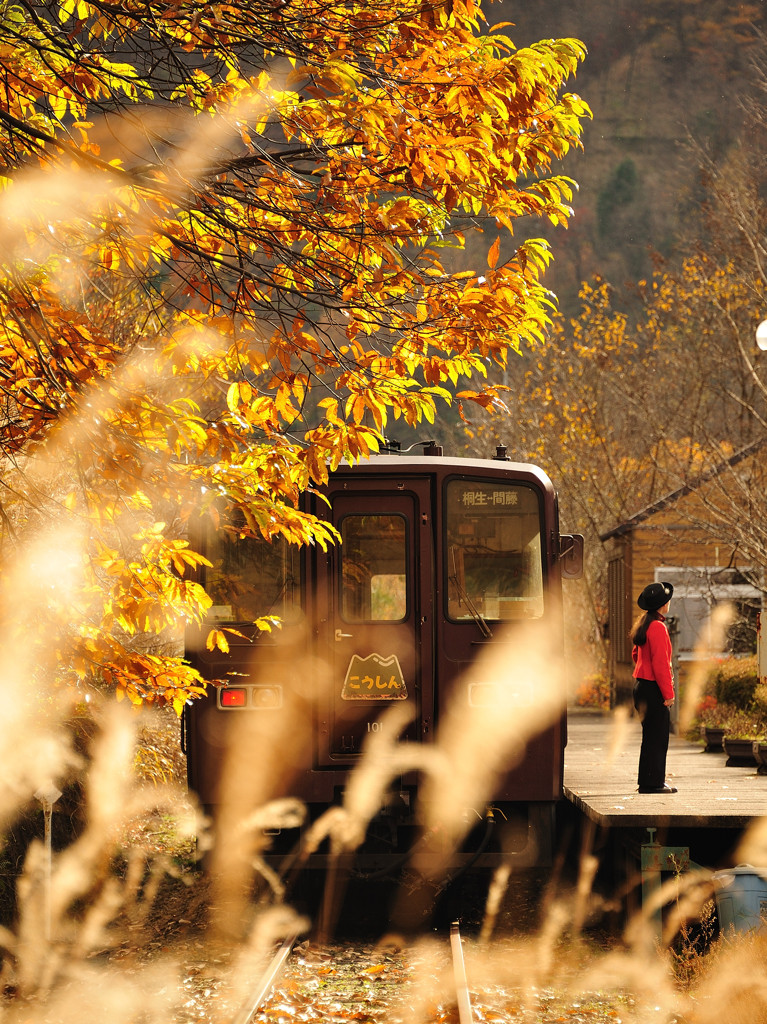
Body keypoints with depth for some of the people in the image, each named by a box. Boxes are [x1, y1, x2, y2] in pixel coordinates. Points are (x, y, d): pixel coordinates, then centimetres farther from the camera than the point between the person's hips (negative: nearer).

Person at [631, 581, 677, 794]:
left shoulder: (643, 625, 13)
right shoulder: (657, 627, -17)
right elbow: (660, 663, -20)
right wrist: (668, 693, -17)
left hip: (642, 686, 10)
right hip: (654, 688, -10)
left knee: (651, 736, 15)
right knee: (657, 737, -5)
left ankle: (648, 782, 19)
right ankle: (654, 782, -2)